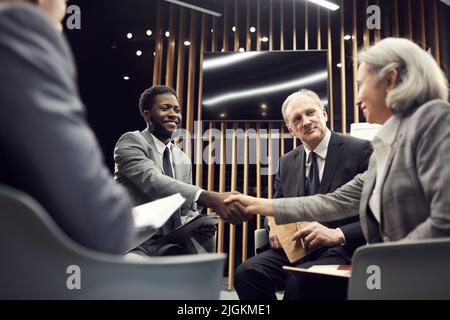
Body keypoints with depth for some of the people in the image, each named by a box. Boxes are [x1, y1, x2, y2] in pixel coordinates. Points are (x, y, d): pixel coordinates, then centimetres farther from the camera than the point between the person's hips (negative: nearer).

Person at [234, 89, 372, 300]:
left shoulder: (360, 150, -4)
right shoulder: (287, 162, 14)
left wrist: (337, 235, -22)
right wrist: (274, 227, -3)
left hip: (342, 251, -4)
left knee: (299, 282, -34)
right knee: (246, 272, -22)